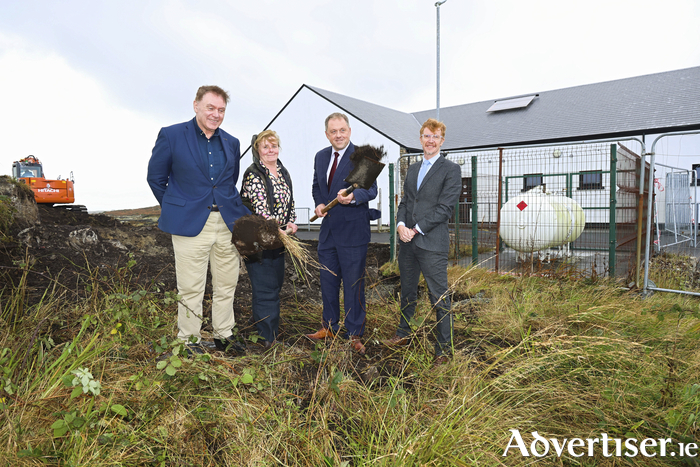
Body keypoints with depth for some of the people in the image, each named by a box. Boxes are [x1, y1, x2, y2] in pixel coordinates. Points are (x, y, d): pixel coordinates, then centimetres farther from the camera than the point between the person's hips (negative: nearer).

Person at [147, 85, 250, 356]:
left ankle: (223, 336, 27)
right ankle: (189, 341, 19)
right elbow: (155, 178, 6)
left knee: (227, 286, 11)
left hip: (228, 223, 5)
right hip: (190, 223, -4)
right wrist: (174, 208, 8)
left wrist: (232, 208, 15)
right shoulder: (171, 135, -1)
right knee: (191, 288, 2)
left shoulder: (232, 143, 12)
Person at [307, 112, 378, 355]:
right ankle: (329, 326, 35)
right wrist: (319, 203, 0)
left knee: (353, 284, 2)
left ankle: (354, 334, 17)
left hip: (352, 230, -6)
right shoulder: (321, 156, 10)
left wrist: (353, 196, -37)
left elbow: (371, 189, -16)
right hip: (328, 229, 7)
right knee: (328, 282, 17)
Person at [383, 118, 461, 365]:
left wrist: (416, 230, -14)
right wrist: (400, 225, -5)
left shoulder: (451, 170, -3)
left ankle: (444, 348, 13)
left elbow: (445, 208, -11)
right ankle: (403, 334, 35)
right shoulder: (412, 169, 17)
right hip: (408, 242, 6)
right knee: (407, 292, 18)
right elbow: (404, 201, 14)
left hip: (432, 243, -6)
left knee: (439, 297, 0)